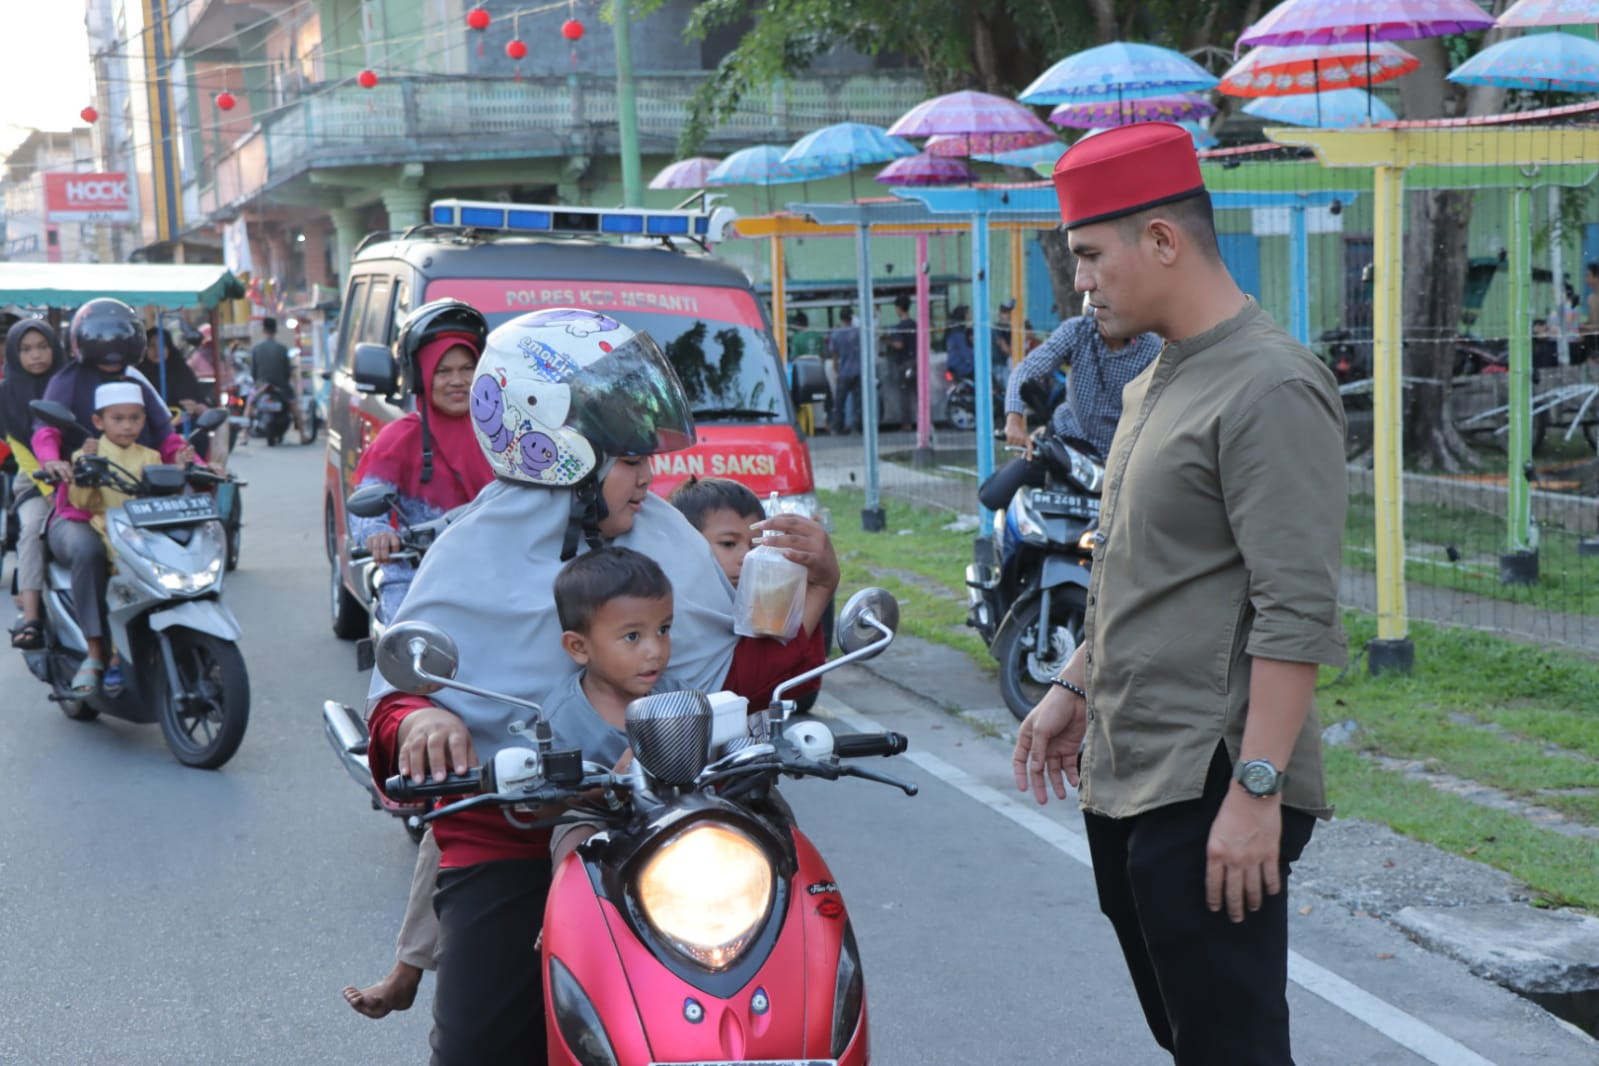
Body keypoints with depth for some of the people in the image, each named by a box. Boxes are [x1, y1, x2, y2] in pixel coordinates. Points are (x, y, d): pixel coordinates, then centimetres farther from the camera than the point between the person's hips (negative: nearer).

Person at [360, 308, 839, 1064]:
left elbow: (736, 674, 10)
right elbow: (397, 689, -2)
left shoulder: (665, 538, 8)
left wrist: (813, 591, -3)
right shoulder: (474, 563, -1)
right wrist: (418, 721, -25)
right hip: (509, 844, -3)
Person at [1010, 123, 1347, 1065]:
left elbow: (1297, 615, -21)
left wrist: (1256, 790, -24)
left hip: (1209, 794, -9)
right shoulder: (1156, 385, 15)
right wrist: (1074, 688, 23)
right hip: (1124, 780, 9)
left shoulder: (1269, 389, -15)